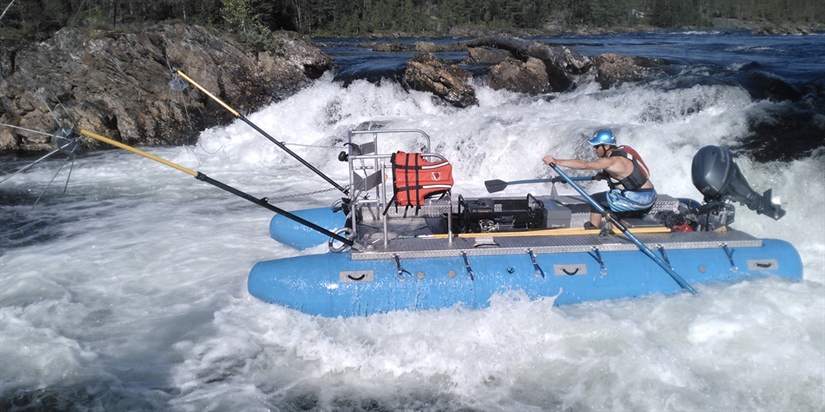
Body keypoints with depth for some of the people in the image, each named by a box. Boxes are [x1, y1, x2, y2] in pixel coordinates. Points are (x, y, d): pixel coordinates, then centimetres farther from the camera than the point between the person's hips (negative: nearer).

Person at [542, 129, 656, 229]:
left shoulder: (612, 161, -20)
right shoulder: (622, 150, 6)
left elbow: (584, 165, -28)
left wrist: (556, 161, -31)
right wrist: (604, 175, 4)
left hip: (639, 199, -9)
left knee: (596, 200, -3)